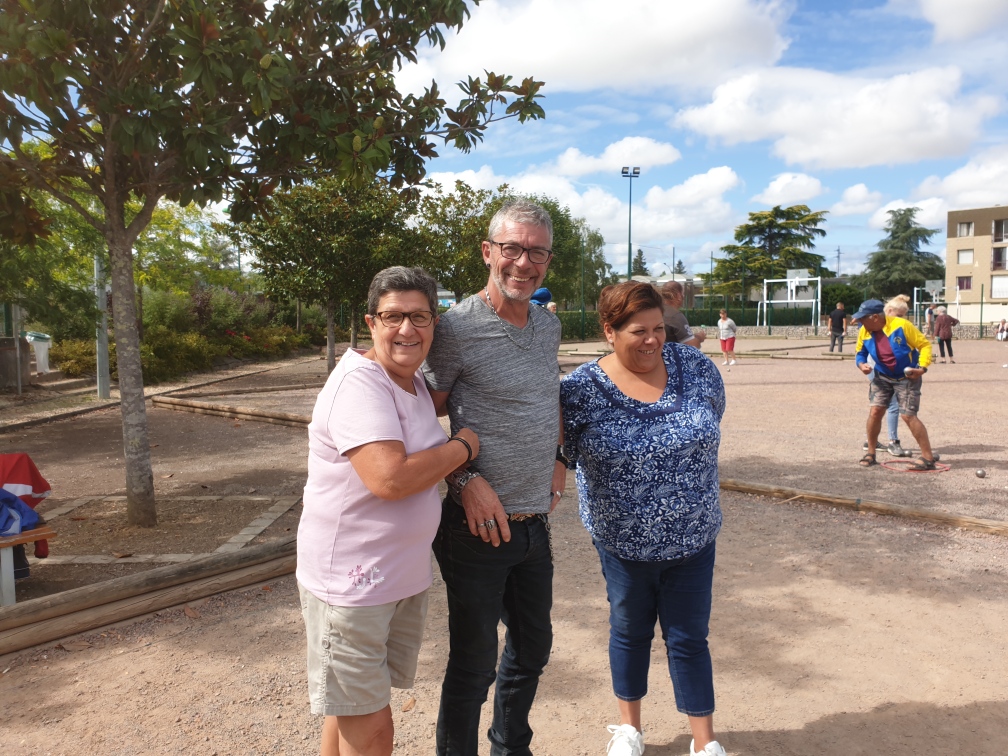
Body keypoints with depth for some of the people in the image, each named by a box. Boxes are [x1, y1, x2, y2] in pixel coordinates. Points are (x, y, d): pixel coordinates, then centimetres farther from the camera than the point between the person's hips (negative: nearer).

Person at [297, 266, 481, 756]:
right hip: (351, 582, -8)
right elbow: (390, 478, -31)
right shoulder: (359, 381, -20)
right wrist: (463, 447, -16)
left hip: (404, 576, 8)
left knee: (352, 710, 24)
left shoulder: (414, 381, 7)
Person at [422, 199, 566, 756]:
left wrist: (555, 457, 10)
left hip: (535, 524, 7)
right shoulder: (458, 327, -15)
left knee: (532, 650, 23)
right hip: (478, 526, -7)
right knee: (473, 663, 8)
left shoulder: (548, 325, 6)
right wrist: (465, 480, -20)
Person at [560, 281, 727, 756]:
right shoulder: (581, 389, -15)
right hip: (623, 541, -1)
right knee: (630, 631, 19)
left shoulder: (697, 369, -6)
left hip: (693, 538, 1)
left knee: (689, 638, 13)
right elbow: (557, 456, -8)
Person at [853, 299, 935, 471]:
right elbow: (860, 353, 8)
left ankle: (928, 458, -1)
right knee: (874, 411, -6)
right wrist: (861, 364, -14)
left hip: (907, 377, -4)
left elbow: (924, 344, -12)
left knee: (908, 415, -11)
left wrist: (923, 367, -22)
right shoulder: (864, 332, -8)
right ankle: (870, 453, 11)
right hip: (882, 377, 4)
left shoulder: (901, 325, -21)